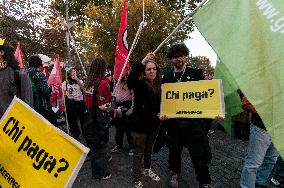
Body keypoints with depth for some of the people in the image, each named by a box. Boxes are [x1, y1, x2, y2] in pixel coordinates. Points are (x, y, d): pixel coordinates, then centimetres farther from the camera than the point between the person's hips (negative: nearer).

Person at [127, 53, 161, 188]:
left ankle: (147, 170, 47)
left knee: (149, 149, 24)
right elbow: (130, 80, -39)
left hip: (153, 124, 6)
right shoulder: (139, 84, -14)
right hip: (140, 124, -6)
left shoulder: (158, 86, 3)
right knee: (139, 153, 6)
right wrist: (142, 62, -44)